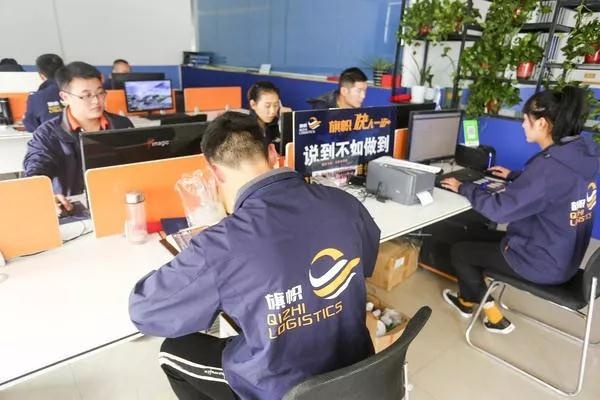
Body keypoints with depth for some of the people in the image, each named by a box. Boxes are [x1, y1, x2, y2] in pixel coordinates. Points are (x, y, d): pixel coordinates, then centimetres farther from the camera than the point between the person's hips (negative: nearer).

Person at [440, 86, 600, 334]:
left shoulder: (548, 165, -31)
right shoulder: (578, 155, -3)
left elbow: (499, 209, -28)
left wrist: (463, 188, -13)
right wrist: (513, 177, 25)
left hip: (542, 263, -9)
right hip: (564, 255, 9)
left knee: (459, 251, 6)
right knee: (480, 238, 24)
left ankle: (493, 317, 22)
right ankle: (469, 299, 39)